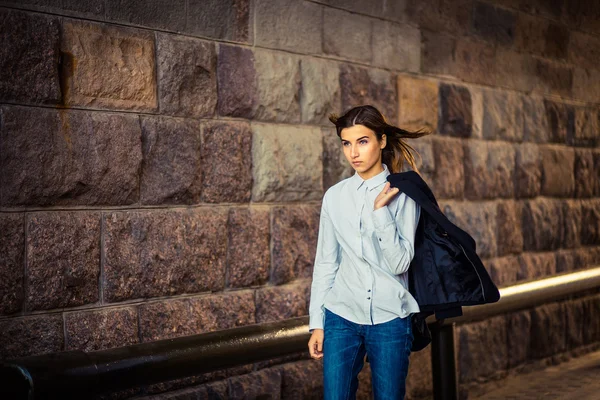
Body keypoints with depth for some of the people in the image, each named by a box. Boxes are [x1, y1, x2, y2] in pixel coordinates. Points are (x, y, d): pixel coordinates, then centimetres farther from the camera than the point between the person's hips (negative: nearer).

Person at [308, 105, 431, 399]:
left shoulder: (402, 193, -3)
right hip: (341, 315, 2)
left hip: (390, 318, -2)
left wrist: (381, 210, -17)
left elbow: (400, 263, -10)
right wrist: (316, 322, 7)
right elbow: (325, 263, 9)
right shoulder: (335, 196, 5)